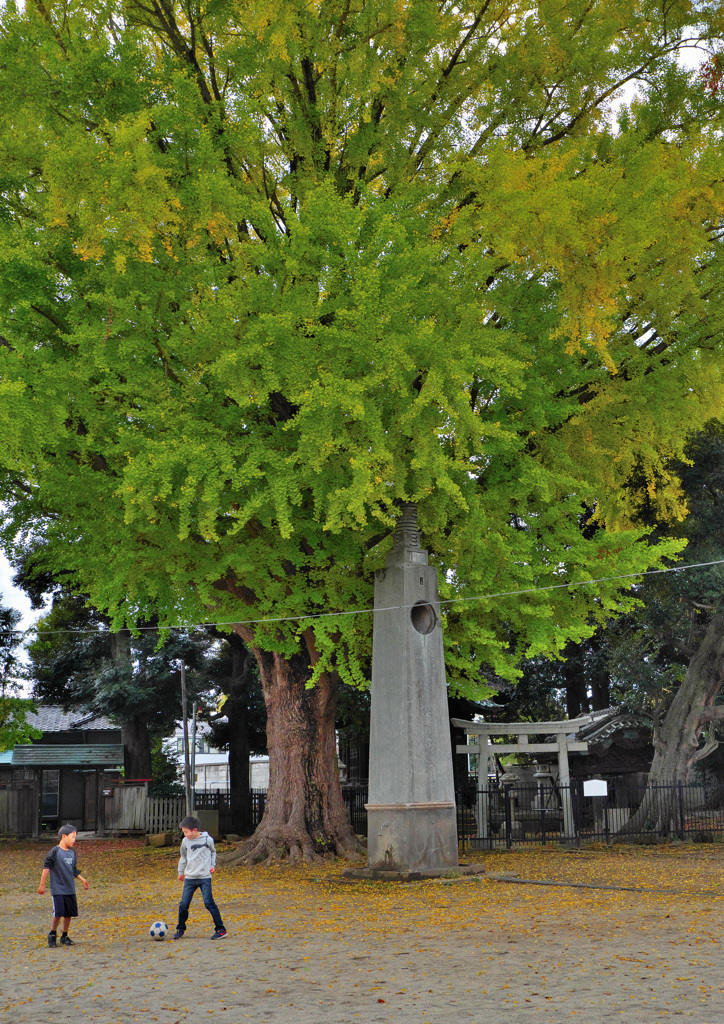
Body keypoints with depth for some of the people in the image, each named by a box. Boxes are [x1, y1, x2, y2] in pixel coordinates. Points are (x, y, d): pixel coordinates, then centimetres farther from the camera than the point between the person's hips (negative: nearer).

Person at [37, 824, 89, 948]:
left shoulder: (72, 852, 11)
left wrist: (82, 879, 17)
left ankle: (64, 937, 20)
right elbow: (46, 867, -9)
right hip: (58, 889, -6)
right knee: (58, 913, -11)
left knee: (69, 913, 6)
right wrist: (42, 884, -11)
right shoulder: (55, 851, -9)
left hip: (70, 889, 6)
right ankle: (52, 934, 11)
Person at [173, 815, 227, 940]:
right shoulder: (185, 841, 3)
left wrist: (212, 865, 4)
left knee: (209, 902, -12)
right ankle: (180, 929, 20)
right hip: (189, 877, 3)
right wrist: (181, 871, 24)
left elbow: (213, 852, 15)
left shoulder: (207, 839, -5)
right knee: (183, 904, 0)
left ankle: (221, 930, -5)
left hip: (205, 877, -3)